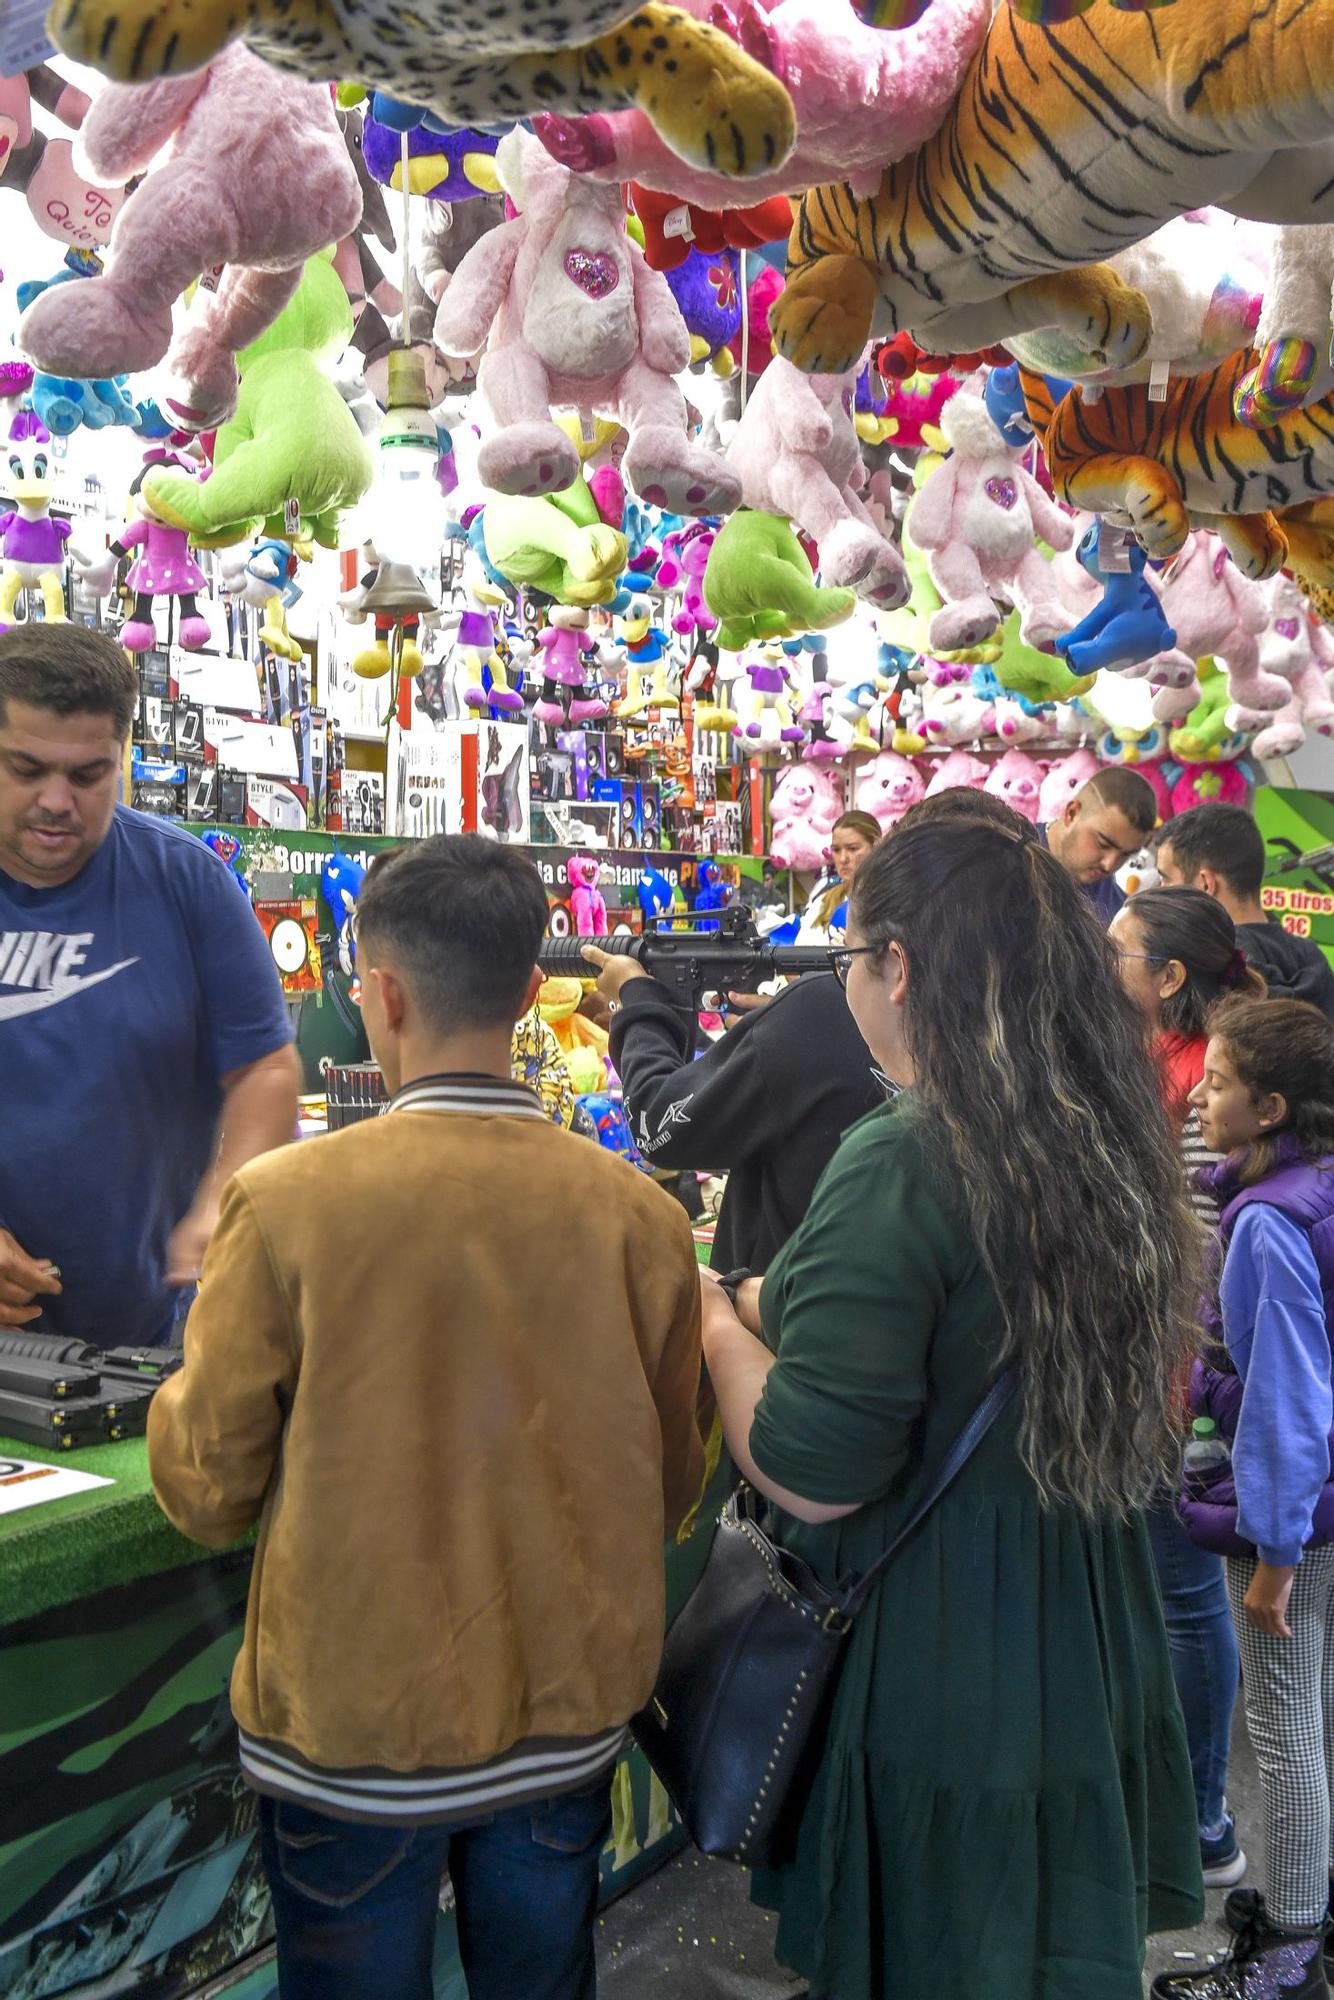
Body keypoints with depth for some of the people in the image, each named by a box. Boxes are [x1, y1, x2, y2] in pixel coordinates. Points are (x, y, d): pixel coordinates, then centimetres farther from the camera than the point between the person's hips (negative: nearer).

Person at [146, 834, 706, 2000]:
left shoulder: (286, 1201, -19)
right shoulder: (639, 1214, -12)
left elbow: (206, 1493, -10)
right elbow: (671, 1496, -1)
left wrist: (195, 1371, 8)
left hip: (352, 1733, -2)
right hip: (566, 1726, 2)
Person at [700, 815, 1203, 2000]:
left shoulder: (900, 1168, -25)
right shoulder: (1114, 1148, -1)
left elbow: (809, 1478, -24)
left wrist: (716, 1317, -7)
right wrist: (788, 1307, 14)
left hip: (936, 1698, -7)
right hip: (1095, 1667, 7)